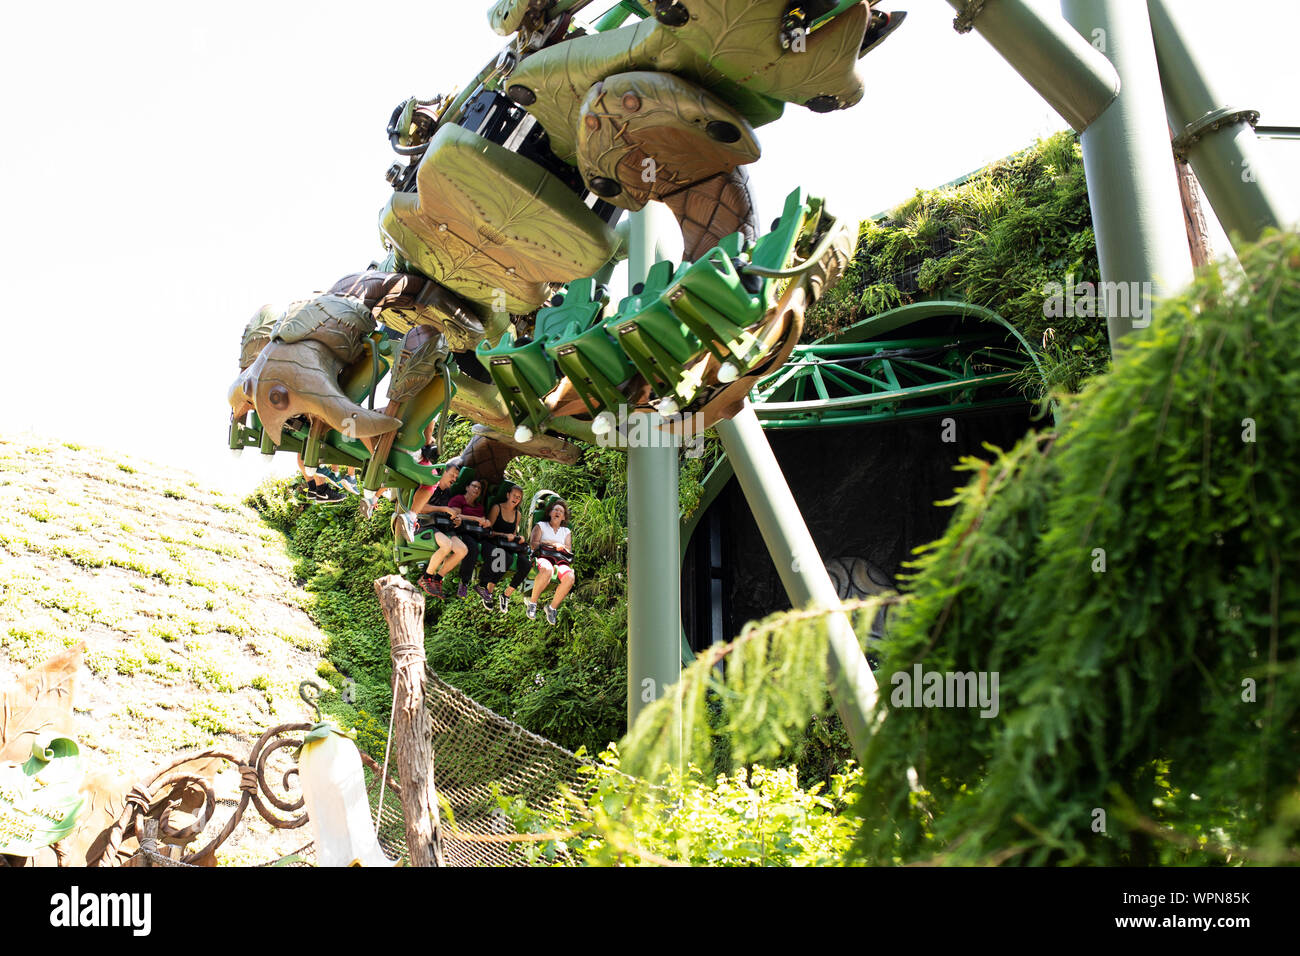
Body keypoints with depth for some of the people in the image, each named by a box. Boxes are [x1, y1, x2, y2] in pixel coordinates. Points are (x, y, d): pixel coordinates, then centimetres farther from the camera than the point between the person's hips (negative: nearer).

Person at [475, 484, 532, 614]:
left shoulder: (517, 514, 19)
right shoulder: (497, 508, 2)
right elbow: (488, 531, -3)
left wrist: (518, 538, 3)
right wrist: (505, 536, -12)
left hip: (510, 546, 5)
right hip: (493, 544, -5)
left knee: (526, 564, -25)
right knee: (506, 559, -39)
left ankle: (506, 594, -13)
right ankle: (487, 591, -21)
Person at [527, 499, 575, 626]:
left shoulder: (566, 531, 30)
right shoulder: (540, 526, 22)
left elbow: (569, 551, 19)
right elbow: (534, 544, 7)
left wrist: (560, 546, -3)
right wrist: (554, 544, 2)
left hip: (561, 561, 3)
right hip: (543, 557, -3)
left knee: (569, 577, -34)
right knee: (547, 570, -43)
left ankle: (552, 607, -18)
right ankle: (532, 603, -27)